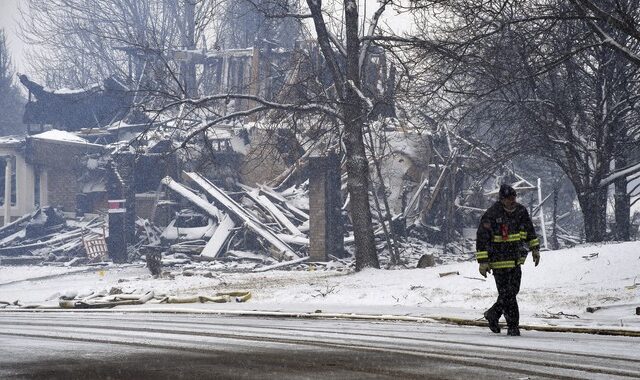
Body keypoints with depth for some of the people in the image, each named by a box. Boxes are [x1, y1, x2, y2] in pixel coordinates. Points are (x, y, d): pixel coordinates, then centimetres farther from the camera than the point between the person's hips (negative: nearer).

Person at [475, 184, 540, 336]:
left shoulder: (521, 211, 4)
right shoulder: (491, 215, -14)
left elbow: (530, 231, 20)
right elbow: (481, 239, -13)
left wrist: (535, 249, 17)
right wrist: (483, 261, -15)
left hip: (516, 260, 6)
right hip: (499, 261, -6)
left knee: (512, 291, 11)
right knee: (507, 295, -5)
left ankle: (493, 314, 31)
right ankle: (513, 326, 2)